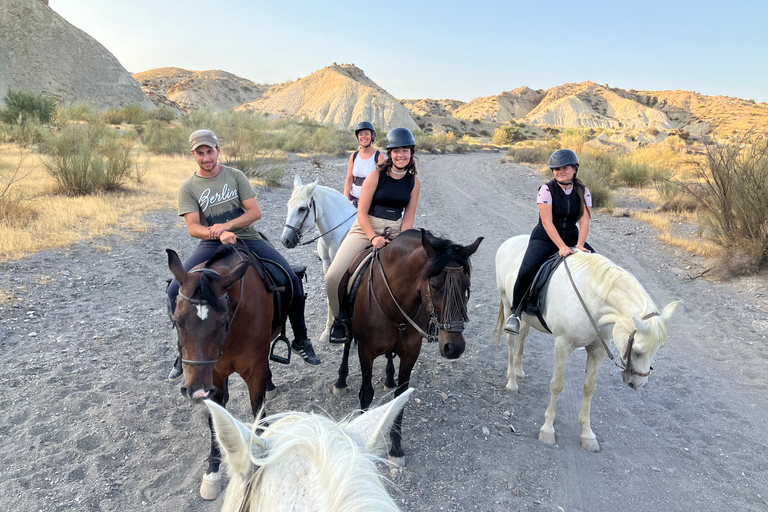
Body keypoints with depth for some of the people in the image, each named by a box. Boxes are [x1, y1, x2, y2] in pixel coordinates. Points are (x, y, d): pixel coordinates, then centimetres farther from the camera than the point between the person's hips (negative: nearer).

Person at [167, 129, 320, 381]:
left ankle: (300, 340, 5)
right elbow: (193, 228, -8)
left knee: (292, 280, -15)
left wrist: (227, 225, -20)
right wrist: (218, 234, -27)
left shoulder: (235, 176, 3)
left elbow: (255, 212, -4)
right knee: (175, 290, -18)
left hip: (247, 239, 0)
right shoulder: (188, 187, 1)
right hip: (212, 245, 0)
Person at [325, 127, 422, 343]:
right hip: (365, 229, -3)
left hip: (395, 233, 3)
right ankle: (340, 319, 9)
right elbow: (362, 212, -7)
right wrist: (373, 238, -19)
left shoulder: (414, 182, 4)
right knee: (334, 276, -18)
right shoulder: (376, 175, -5)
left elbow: (408, 217, 4)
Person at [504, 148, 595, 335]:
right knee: (526, 272, -26)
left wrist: (579, 246, -24)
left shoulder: (583, 191, 1)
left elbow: (584, 220, -8)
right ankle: (515, 313, -6)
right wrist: (561, 247, -26)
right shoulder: (547, 190, -10)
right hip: (545, 238, -4)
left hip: (572, 237, 4)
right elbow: (547, 222, -17)